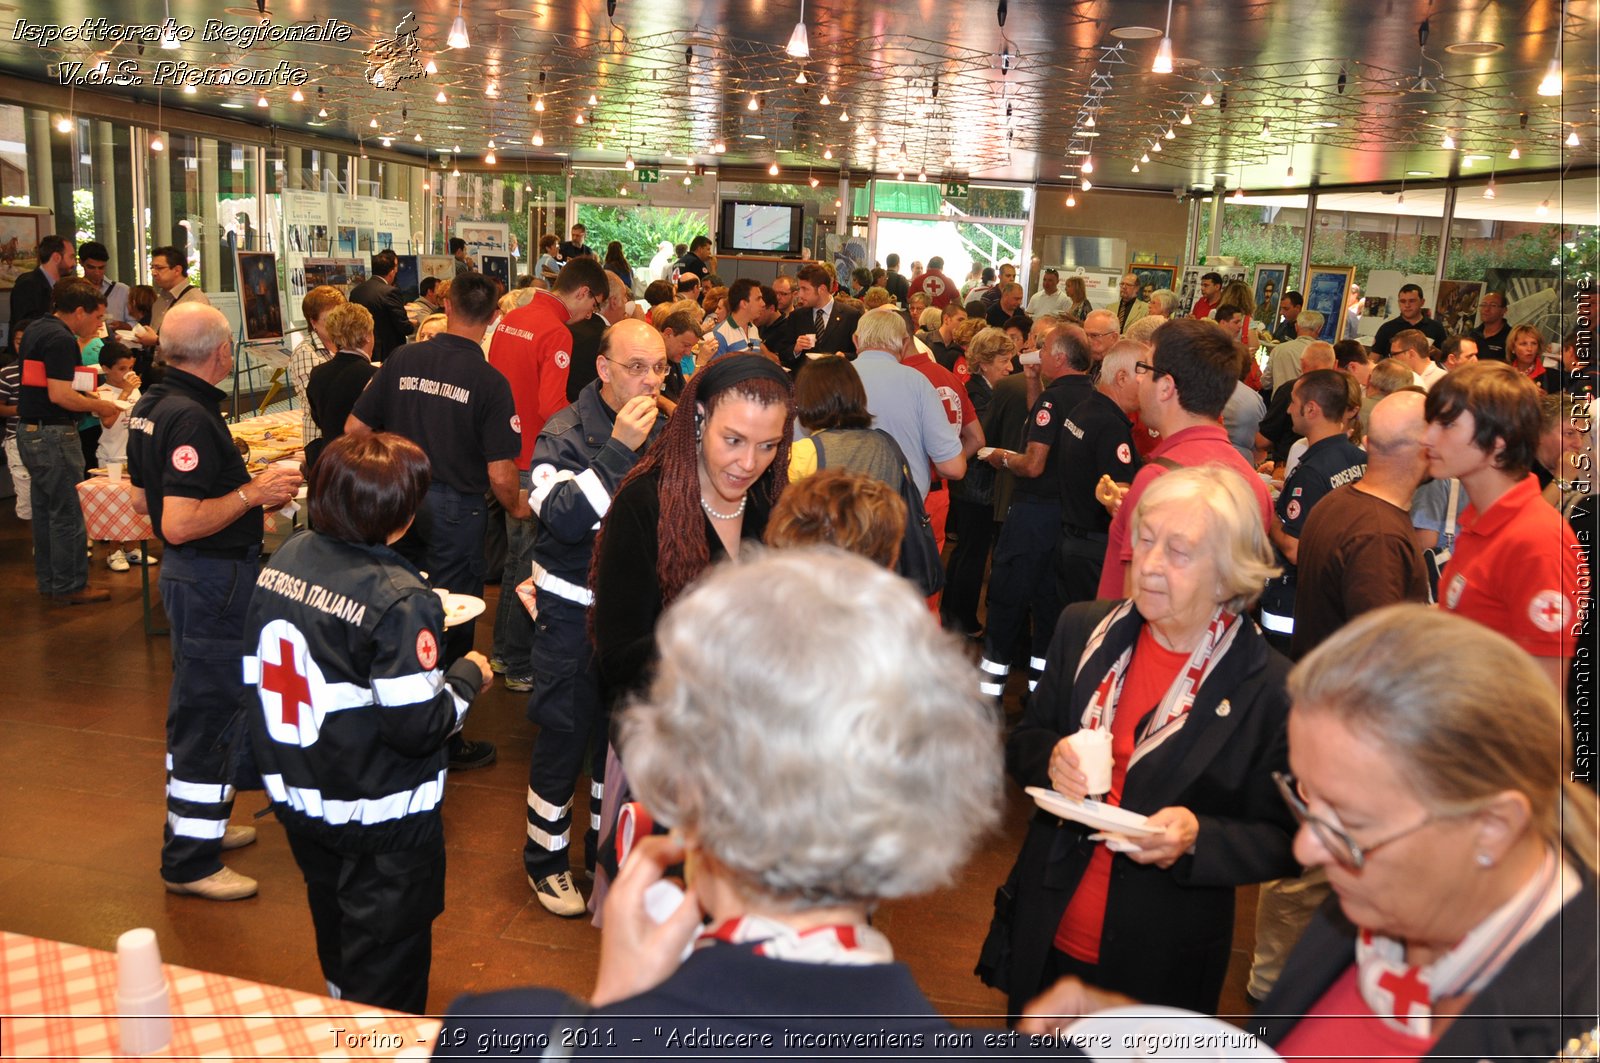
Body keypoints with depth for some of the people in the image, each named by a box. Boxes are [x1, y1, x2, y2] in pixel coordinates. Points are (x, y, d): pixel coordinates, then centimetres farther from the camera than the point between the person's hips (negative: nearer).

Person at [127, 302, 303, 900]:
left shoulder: (152, 407, 8)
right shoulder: (192, 418, -24)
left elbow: (143, 500, 17)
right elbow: (179, 525, -28)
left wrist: (242, 496, 18)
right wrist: (252, 494, -21)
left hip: (187, 575, 11)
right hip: (215, 579, -11)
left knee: (196, 708, 22)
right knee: (210, 715, -1)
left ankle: (197, 823, 37)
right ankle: (190, 862, 9)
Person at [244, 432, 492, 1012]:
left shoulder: (284, 558, -4)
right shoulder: (401, 601, -26)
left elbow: (257, 675, 4)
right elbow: (418, 726, -26)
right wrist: (467, 676, -9)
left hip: (296, 795, 8)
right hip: (381, 817, -7)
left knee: (337, 932, 29)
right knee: (386, 957, 12)